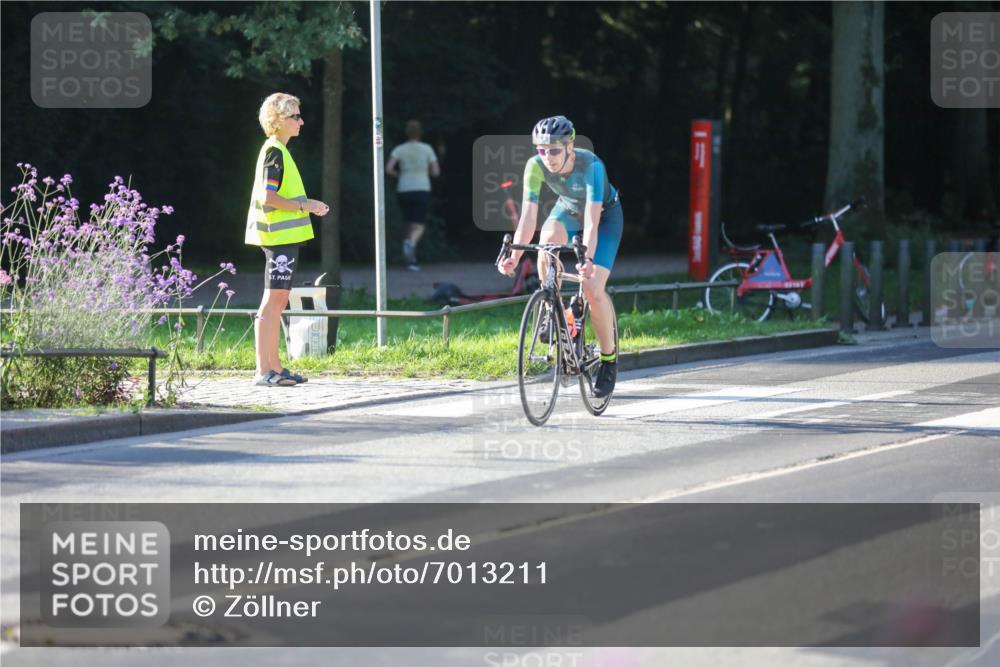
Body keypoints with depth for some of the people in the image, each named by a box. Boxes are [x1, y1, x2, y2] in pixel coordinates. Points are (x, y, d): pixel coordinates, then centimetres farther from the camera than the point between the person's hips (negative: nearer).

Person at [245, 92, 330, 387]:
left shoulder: (279, 150, 17)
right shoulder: (274, 151, -13)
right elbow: (268, 197, -21)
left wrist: (307, 203, 17)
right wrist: (305, 206, -17)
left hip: (284, 236, 10)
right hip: (279, 235, -10)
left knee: (279, 299, 12)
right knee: (272, 299, -10)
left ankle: (274, 366, 16)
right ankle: (264, 370, -10)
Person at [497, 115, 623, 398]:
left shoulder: (591, 165, -37)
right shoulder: (535, 166, -27)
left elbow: (592, 221, -43)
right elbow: (528, 215, -29)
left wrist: (588, 260, -56)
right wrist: (514, 256, -41)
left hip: (605, 214, -3)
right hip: (568, 209, 3)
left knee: (593, 289, -18)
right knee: (549, 237, -34)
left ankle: (609, 358, 2)